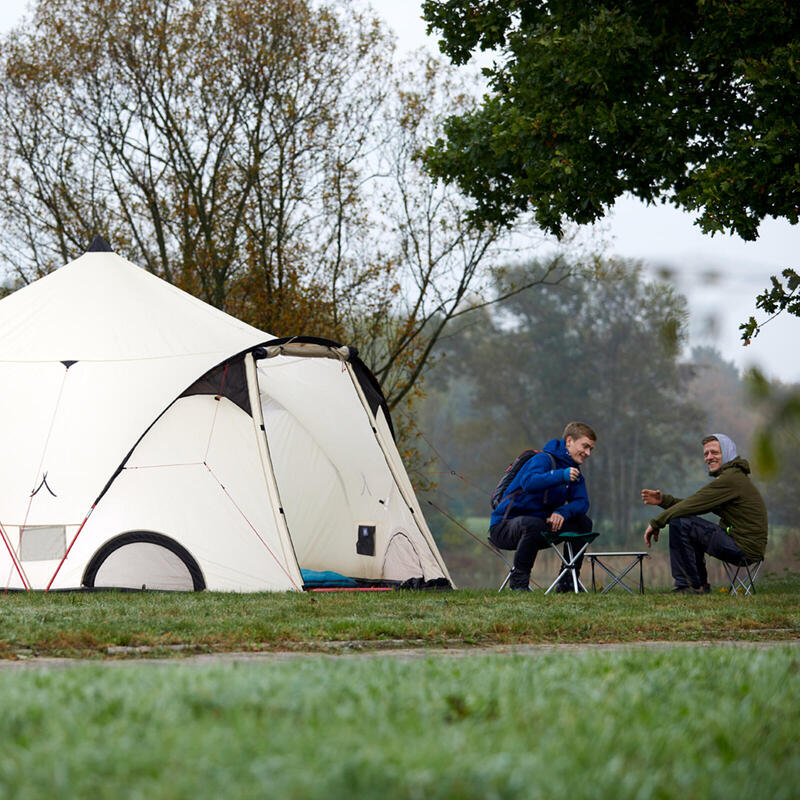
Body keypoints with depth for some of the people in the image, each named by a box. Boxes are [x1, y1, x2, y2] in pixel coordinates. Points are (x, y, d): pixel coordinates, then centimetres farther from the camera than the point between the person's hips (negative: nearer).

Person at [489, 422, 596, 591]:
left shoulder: (574, 471, 11)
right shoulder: (543, 459, -16)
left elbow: (581, 502, -1)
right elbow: (529, 482, -36)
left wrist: (562, 512, -21)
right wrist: (561, 475, -41)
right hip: (504, 526, -8)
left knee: (583, 523, -4)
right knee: (533, 524, -41)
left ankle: (568, 581, 1)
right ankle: (518, 580, -23)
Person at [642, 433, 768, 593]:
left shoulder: (730, 479, -14)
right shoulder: (733, 476, 20)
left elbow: (693, 506, -16)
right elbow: (695, 505, 18)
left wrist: (656, 523, -8)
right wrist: (663, 499, 6)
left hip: (744, 549, -11)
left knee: (679, 522, -15)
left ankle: (691, 586, -8)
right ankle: (700, 585, 21)